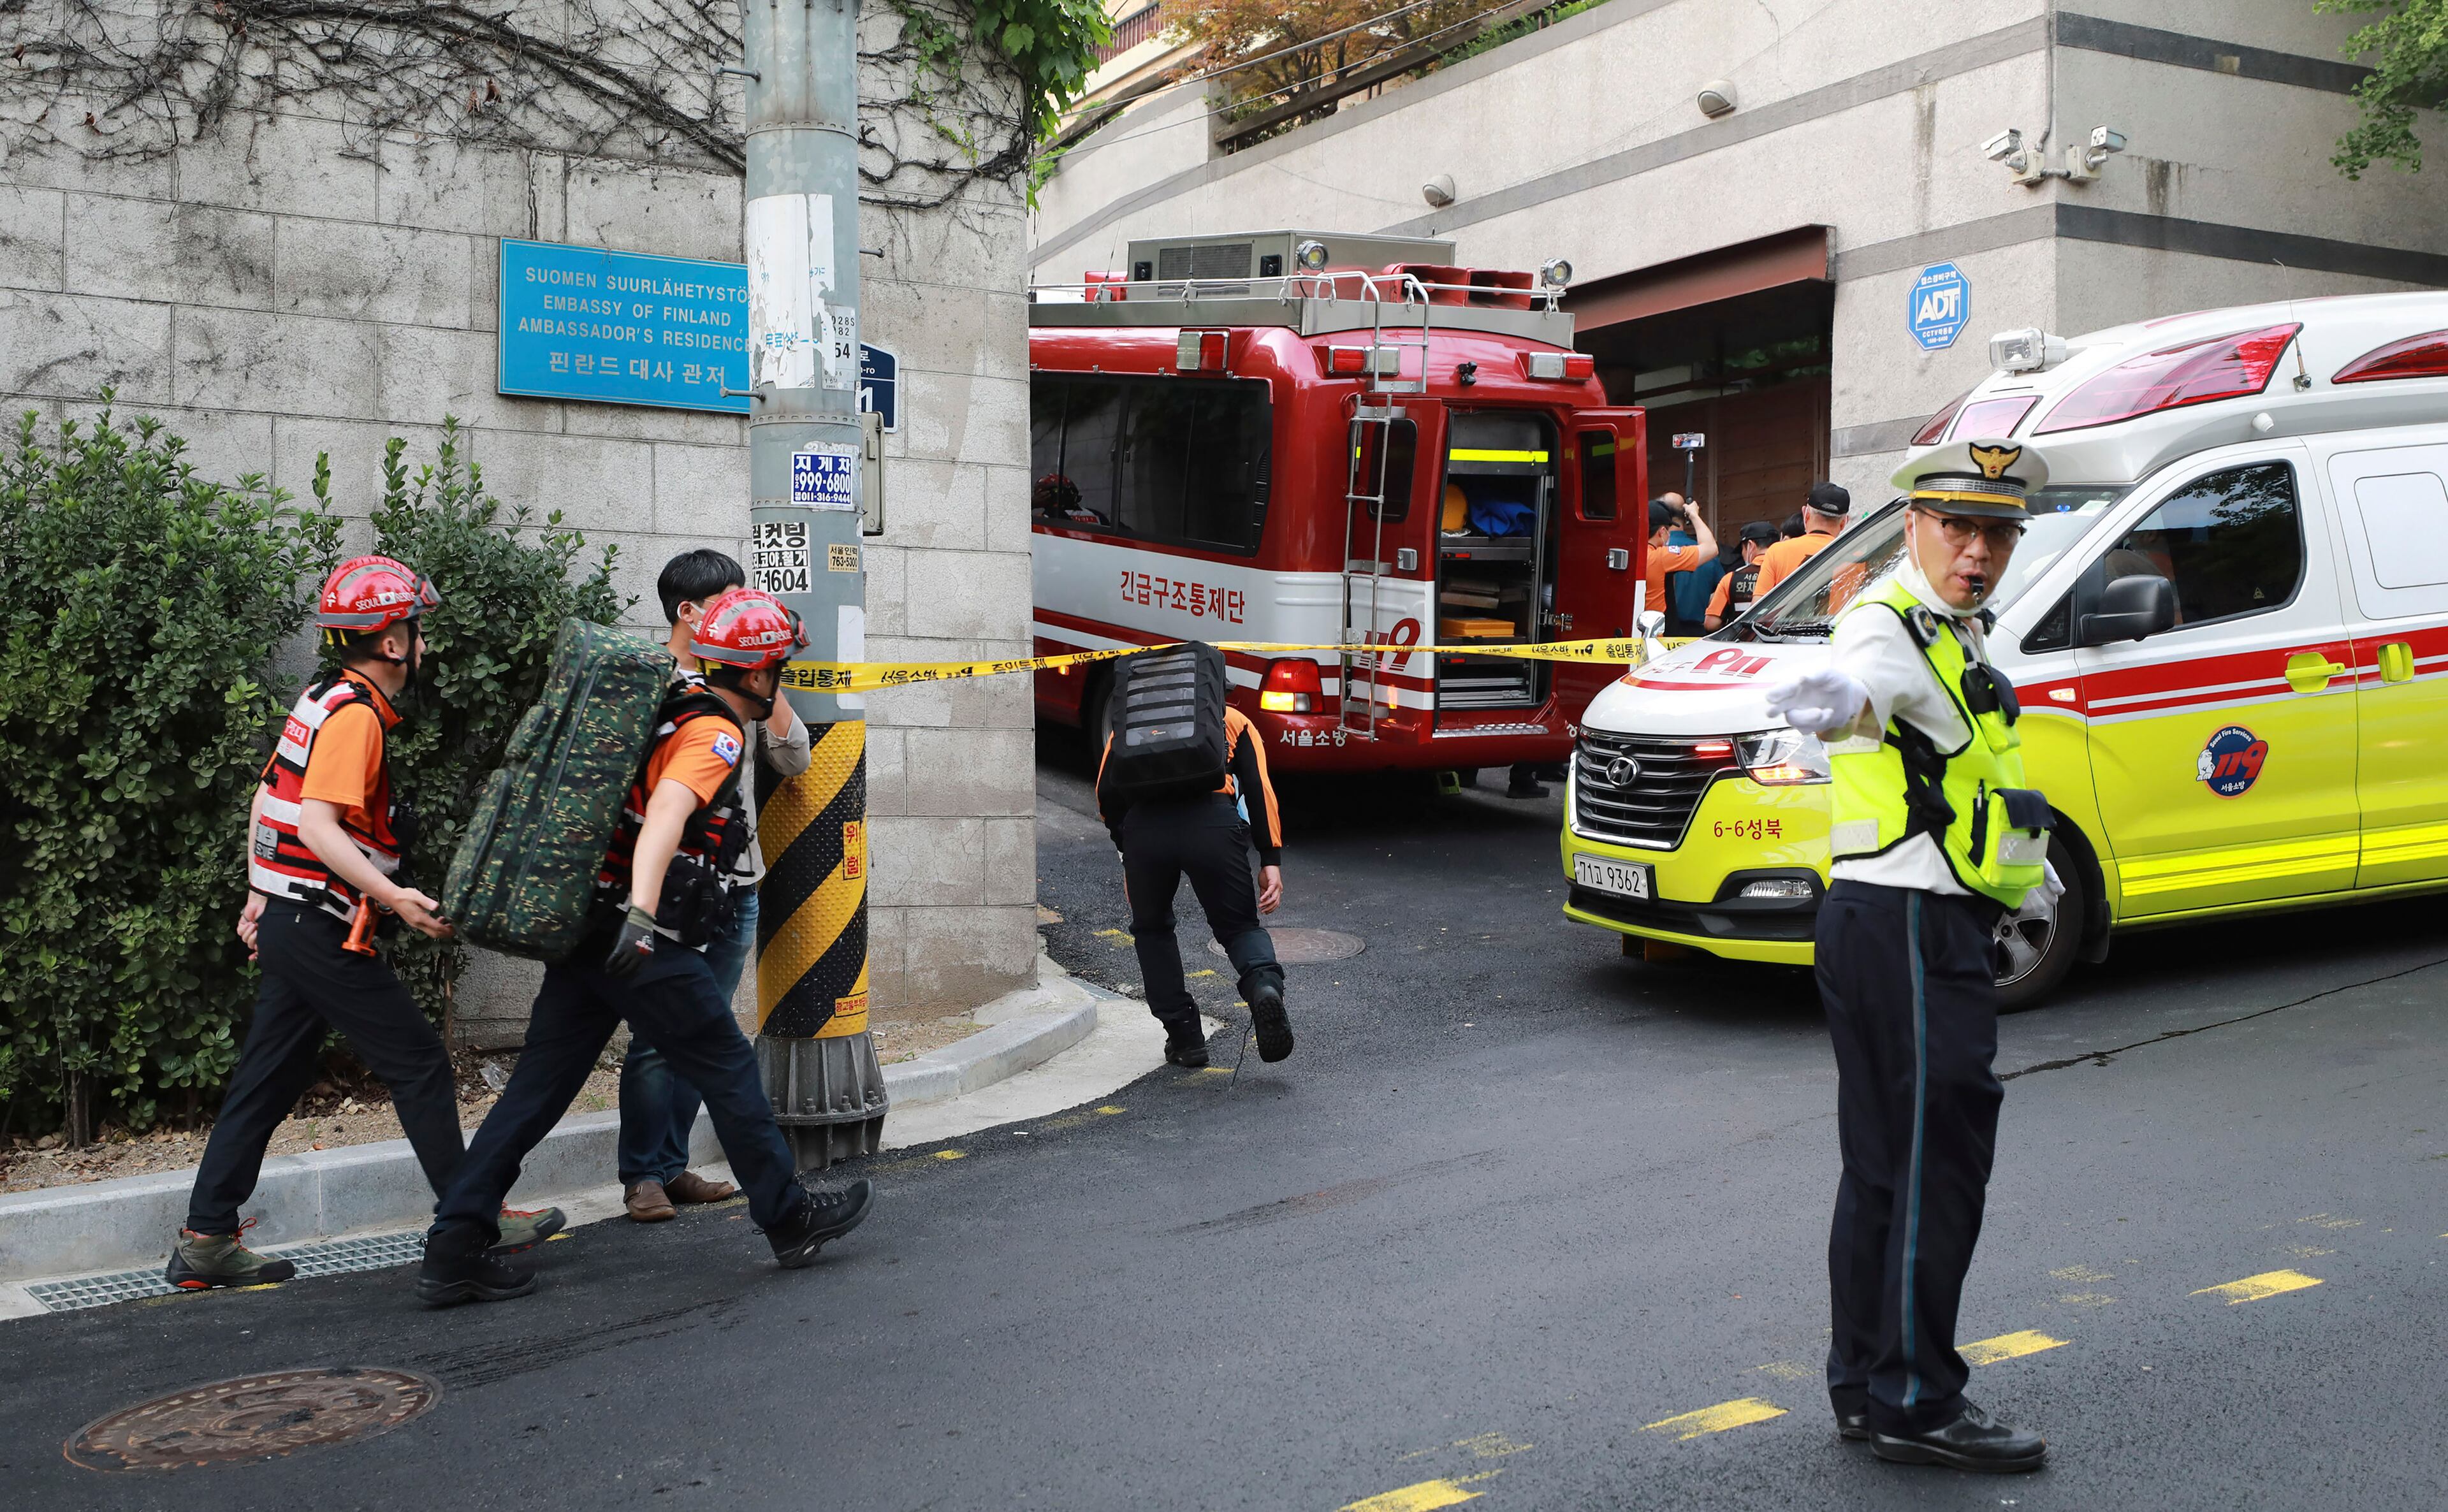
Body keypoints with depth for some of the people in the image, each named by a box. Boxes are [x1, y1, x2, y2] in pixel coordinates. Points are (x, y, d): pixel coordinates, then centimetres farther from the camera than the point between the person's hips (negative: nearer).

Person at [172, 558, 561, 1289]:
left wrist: (260, 893, 25)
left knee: (269, 1081, 12)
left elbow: (265, 798, 20)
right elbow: (319, 825, -24)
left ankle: (205, 1241, 16)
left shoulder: (323, 699, 14)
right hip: (322, 928, -10)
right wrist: (393, 896, -29)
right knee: (420, 1064, -2)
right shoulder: (356, 714, -16)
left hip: (284, 920, 10)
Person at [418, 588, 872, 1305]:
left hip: (586, 932, 9)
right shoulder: (714, 735, -12)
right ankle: (789, 1218, 19)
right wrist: (643, 912, -39)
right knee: (729, 1071, 6)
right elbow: (666, 814, -28)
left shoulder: (670, 707, 15)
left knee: (538, 1087, 9)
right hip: (642, 946, -9)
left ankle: (452, 1250, 9)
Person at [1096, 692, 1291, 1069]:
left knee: (1152, 929, 24)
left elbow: (1106, 792, 20)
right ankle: (1265, 985, -14)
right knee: (1239, 925, 17)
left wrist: (1126, 849, 30)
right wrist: (1271, 861, 10)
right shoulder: (1233, 720, 31)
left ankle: (1184, 1036, 19)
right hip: (1214, 822, 0)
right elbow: (1260, 788, 15)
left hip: (1143, 825, 1)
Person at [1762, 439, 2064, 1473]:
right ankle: (1914, 1400, 3)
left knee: (1890, 1163, 15)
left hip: (1934, 929, 10)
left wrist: (2022, 872, 34)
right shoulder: (1891, 624, -14)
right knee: (1939, 1155, -6)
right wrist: (1837, 700, -63)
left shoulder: (1956, 634, 18)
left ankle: (1866, 1386, 25)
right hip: (1909, 929, -10)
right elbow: (1867, 681, -40)